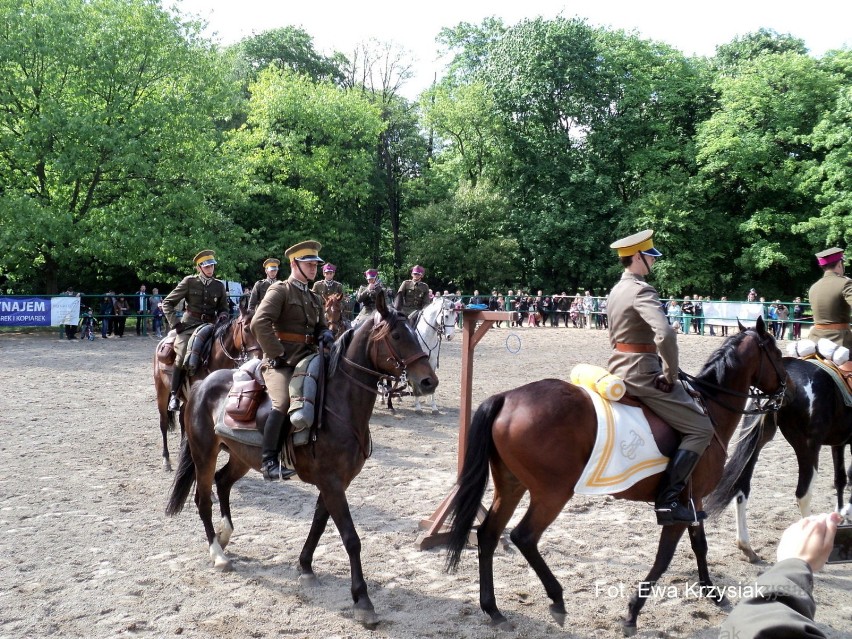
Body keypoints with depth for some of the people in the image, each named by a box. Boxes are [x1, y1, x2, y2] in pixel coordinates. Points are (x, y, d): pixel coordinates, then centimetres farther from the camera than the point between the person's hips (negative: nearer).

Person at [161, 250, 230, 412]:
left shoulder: (219, 285, 9)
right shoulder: (189, 281, 1)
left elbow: (223, 308, 18)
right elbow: (167, 303, 3)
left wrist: (222, 317, -6)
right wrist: (175, 323, -8)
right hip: (189, 325, -4)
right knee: (183, 355, -26)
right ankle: (174, 395, -17)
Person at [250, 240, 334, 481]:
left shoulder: (315, 298, 20)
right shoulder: (279, 290, -3)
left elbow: (320, 327, 26)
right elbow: (259, 323, -16)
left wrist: (325, 334, 0)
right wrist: (278, 355, -17)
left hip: (307, 360, 8)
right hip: (280, 362, -8)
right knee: (284, 402, -29)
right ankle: (269, 461, -25)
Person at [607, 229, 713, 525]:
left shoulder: (617, 289, 13)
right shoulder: (641, 291, -18)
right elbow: (665, 334, -33)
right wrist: (671, 374, -18)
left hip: (619, 369, 10)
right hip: (642, 375, -10)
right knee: (701, 428, -3)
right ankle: (667, 499, -9)